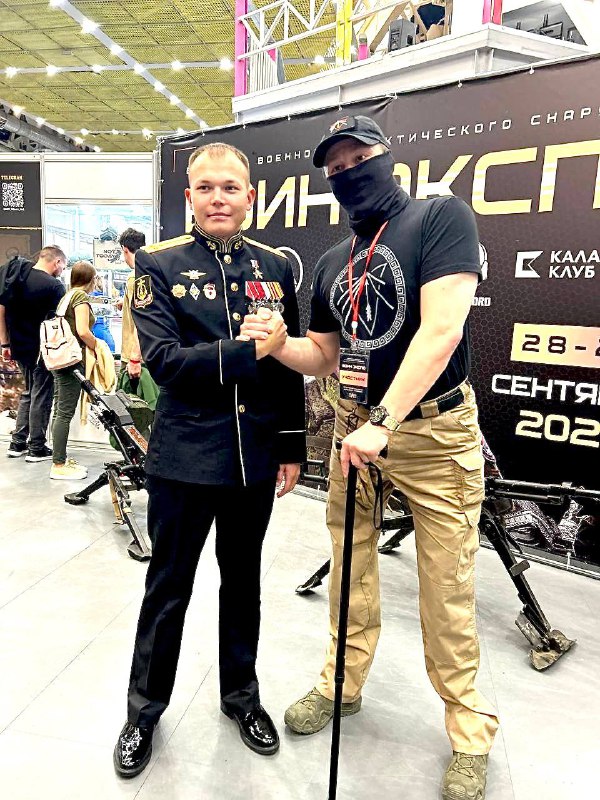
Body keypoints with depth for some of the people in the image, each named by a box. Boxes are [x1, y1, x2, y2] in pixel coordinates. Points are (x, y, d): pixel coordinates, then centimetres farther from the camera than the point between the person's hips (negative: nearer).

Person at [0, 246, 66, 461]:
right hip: (42, 350, -6)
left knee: (28, 392, 21)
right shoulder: (54, 286, -16)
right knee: (41, 396, 5)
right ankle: (37, 448, 12)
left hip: (20, 346, 7)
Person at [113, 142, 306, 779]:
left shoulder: (276, 267, 5)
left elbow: (290, 363, 7)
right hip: (185, 456, -2)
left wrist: (292, 446, 6)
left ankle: (240, 693, 41)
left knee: (243, 581, 18)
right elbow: (163, 361, -14)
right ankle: (144, 711, 35)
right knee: (167, 588, 12)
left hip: (256, 456, 3)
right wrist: (247, 351, -22)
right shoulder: (160, 265, -3)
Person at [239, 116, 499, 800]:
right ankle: (342, 684, 36)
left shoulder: (440, 217, -6)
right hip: (354, 430, 6)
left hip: (434, 431, -5)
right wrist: (276, 343, -5)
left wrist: (382, 422, -25)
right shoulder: (332, 263, 13)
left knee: (446, 588, 3)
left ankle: (468, 727, 25)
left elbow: (442, 328, -19)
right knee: (351, 568, 15)